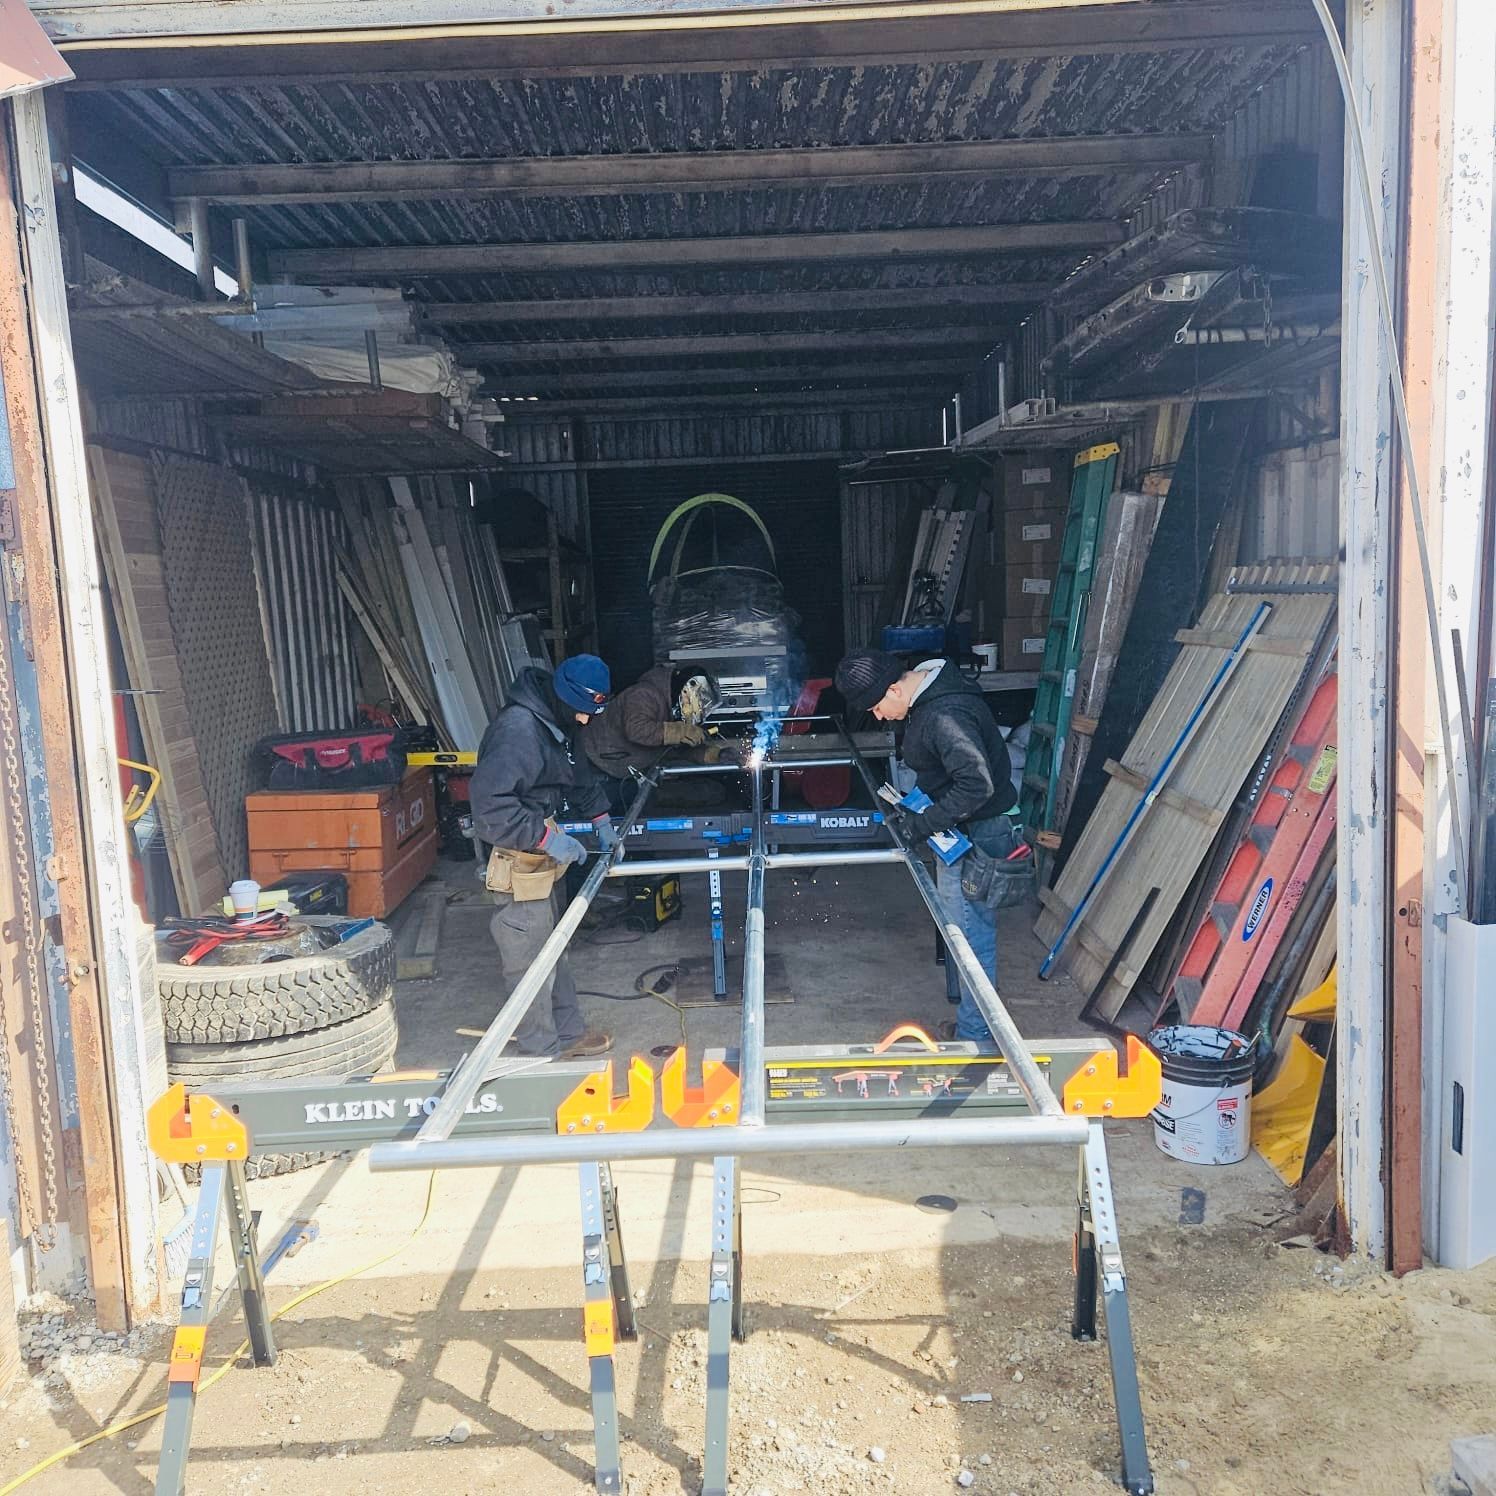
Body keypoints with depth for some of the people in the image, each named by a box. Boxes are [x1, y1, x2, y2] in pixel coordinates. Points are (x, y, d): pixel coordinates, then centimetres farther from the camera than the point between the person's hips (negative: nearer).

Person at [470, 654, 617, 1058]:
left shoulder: (556, 724, 7)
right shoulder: (518, 729, -25)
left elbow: (579, 774, 25)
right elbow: (489, 804, -31)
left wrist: (601, 820, 18)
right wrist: (548, 839, -28)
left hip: (540, 865, 10)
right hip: (518, 869, -10)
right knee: (532, 968, 1)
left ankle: (569, 1034, 37)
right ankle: (542, 1057, 13)